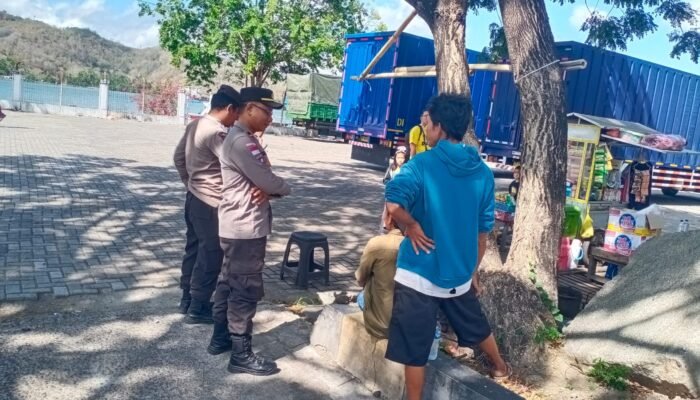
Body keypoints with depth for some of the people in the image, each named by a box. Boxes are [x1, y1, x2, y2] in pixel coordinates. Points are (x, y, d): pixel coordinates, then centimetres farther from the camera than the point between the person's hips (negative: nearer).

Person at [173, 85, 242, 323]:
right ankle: (197, 308, 10)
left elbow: (178, 157, 16)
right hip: (211, 203, -10)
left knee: (194, 249, 18)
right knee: (211, 255, 1)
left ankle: (187, 298, 29)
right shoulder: (217, 132, -22)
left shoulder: (195, 125, 8)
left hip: (194, 197, 10)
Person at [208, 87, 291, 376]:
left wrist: (268, 190, -11)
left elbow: (262, 180, 13)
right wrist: (285, 188, 1)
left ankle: (220, 338, 31)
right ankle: (241, 354, 7)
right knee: (246, 290, -3)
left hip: (237, 227, 11)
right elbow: (269, 181, -21)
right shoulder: (241, 141, -20)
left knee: (229, 284, 18)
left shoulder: (244, 139, 15)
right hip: (246, 229, -11)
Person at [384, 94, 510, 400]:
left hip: (419, 275, -6)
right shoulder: (483, 172, 2)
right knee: (476, 326, 32)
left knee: (414, 352, 8)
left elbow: (393, 204, -34)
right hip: (459, 274, 6)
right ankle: (501, 367, 57)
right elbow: (483, 230, 9)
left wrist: (412, 226, -15)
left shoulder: (423, 164, -15)